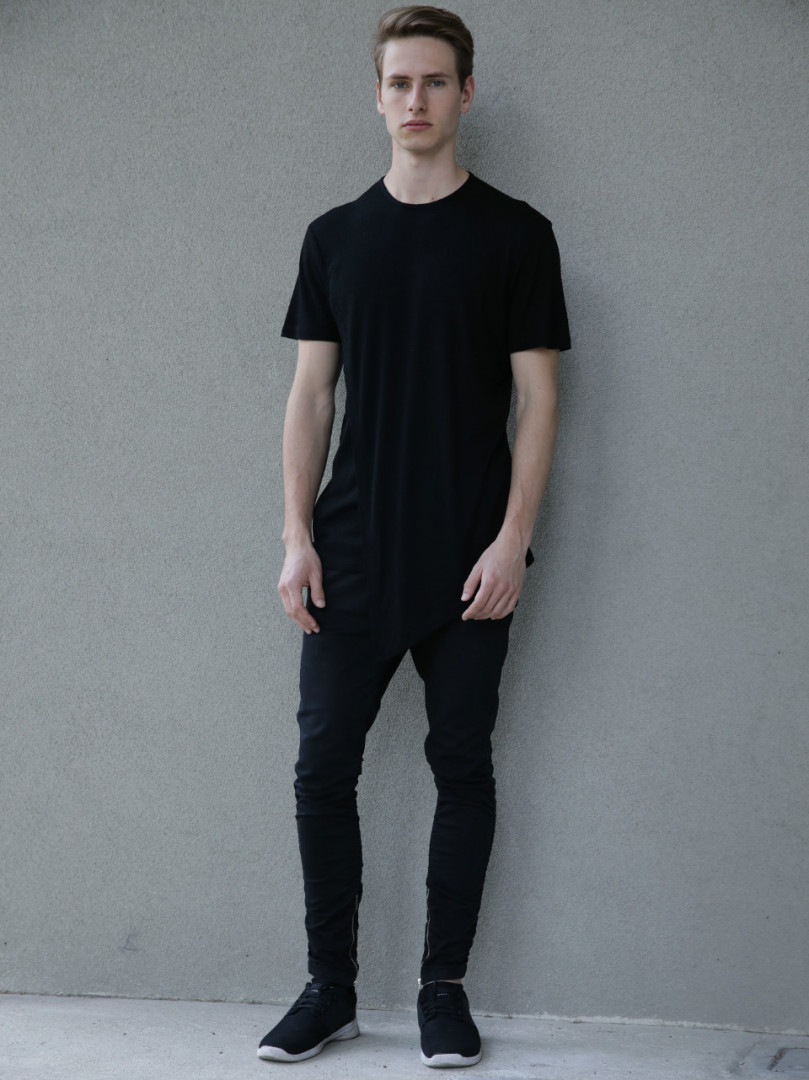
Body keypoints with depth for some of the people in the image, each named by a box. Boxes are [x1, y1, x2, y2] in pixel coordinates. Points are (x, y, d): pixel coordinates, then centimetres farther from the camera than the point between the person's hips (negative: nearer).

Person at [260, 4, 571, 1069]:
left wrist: (513, 538, -11)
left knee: (463, 768, 4)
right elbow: (312, 392, 9)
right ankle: (331, 988, 14)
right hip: (353, 558, 3)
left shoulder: (514, 233, 1)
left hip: (469, 561, -2)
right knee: (323, 768, 1)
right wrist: (298, 535, 1)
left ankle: (444, 989, 15)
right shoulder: (336, 236, 9)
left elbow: (537, 397, -2)